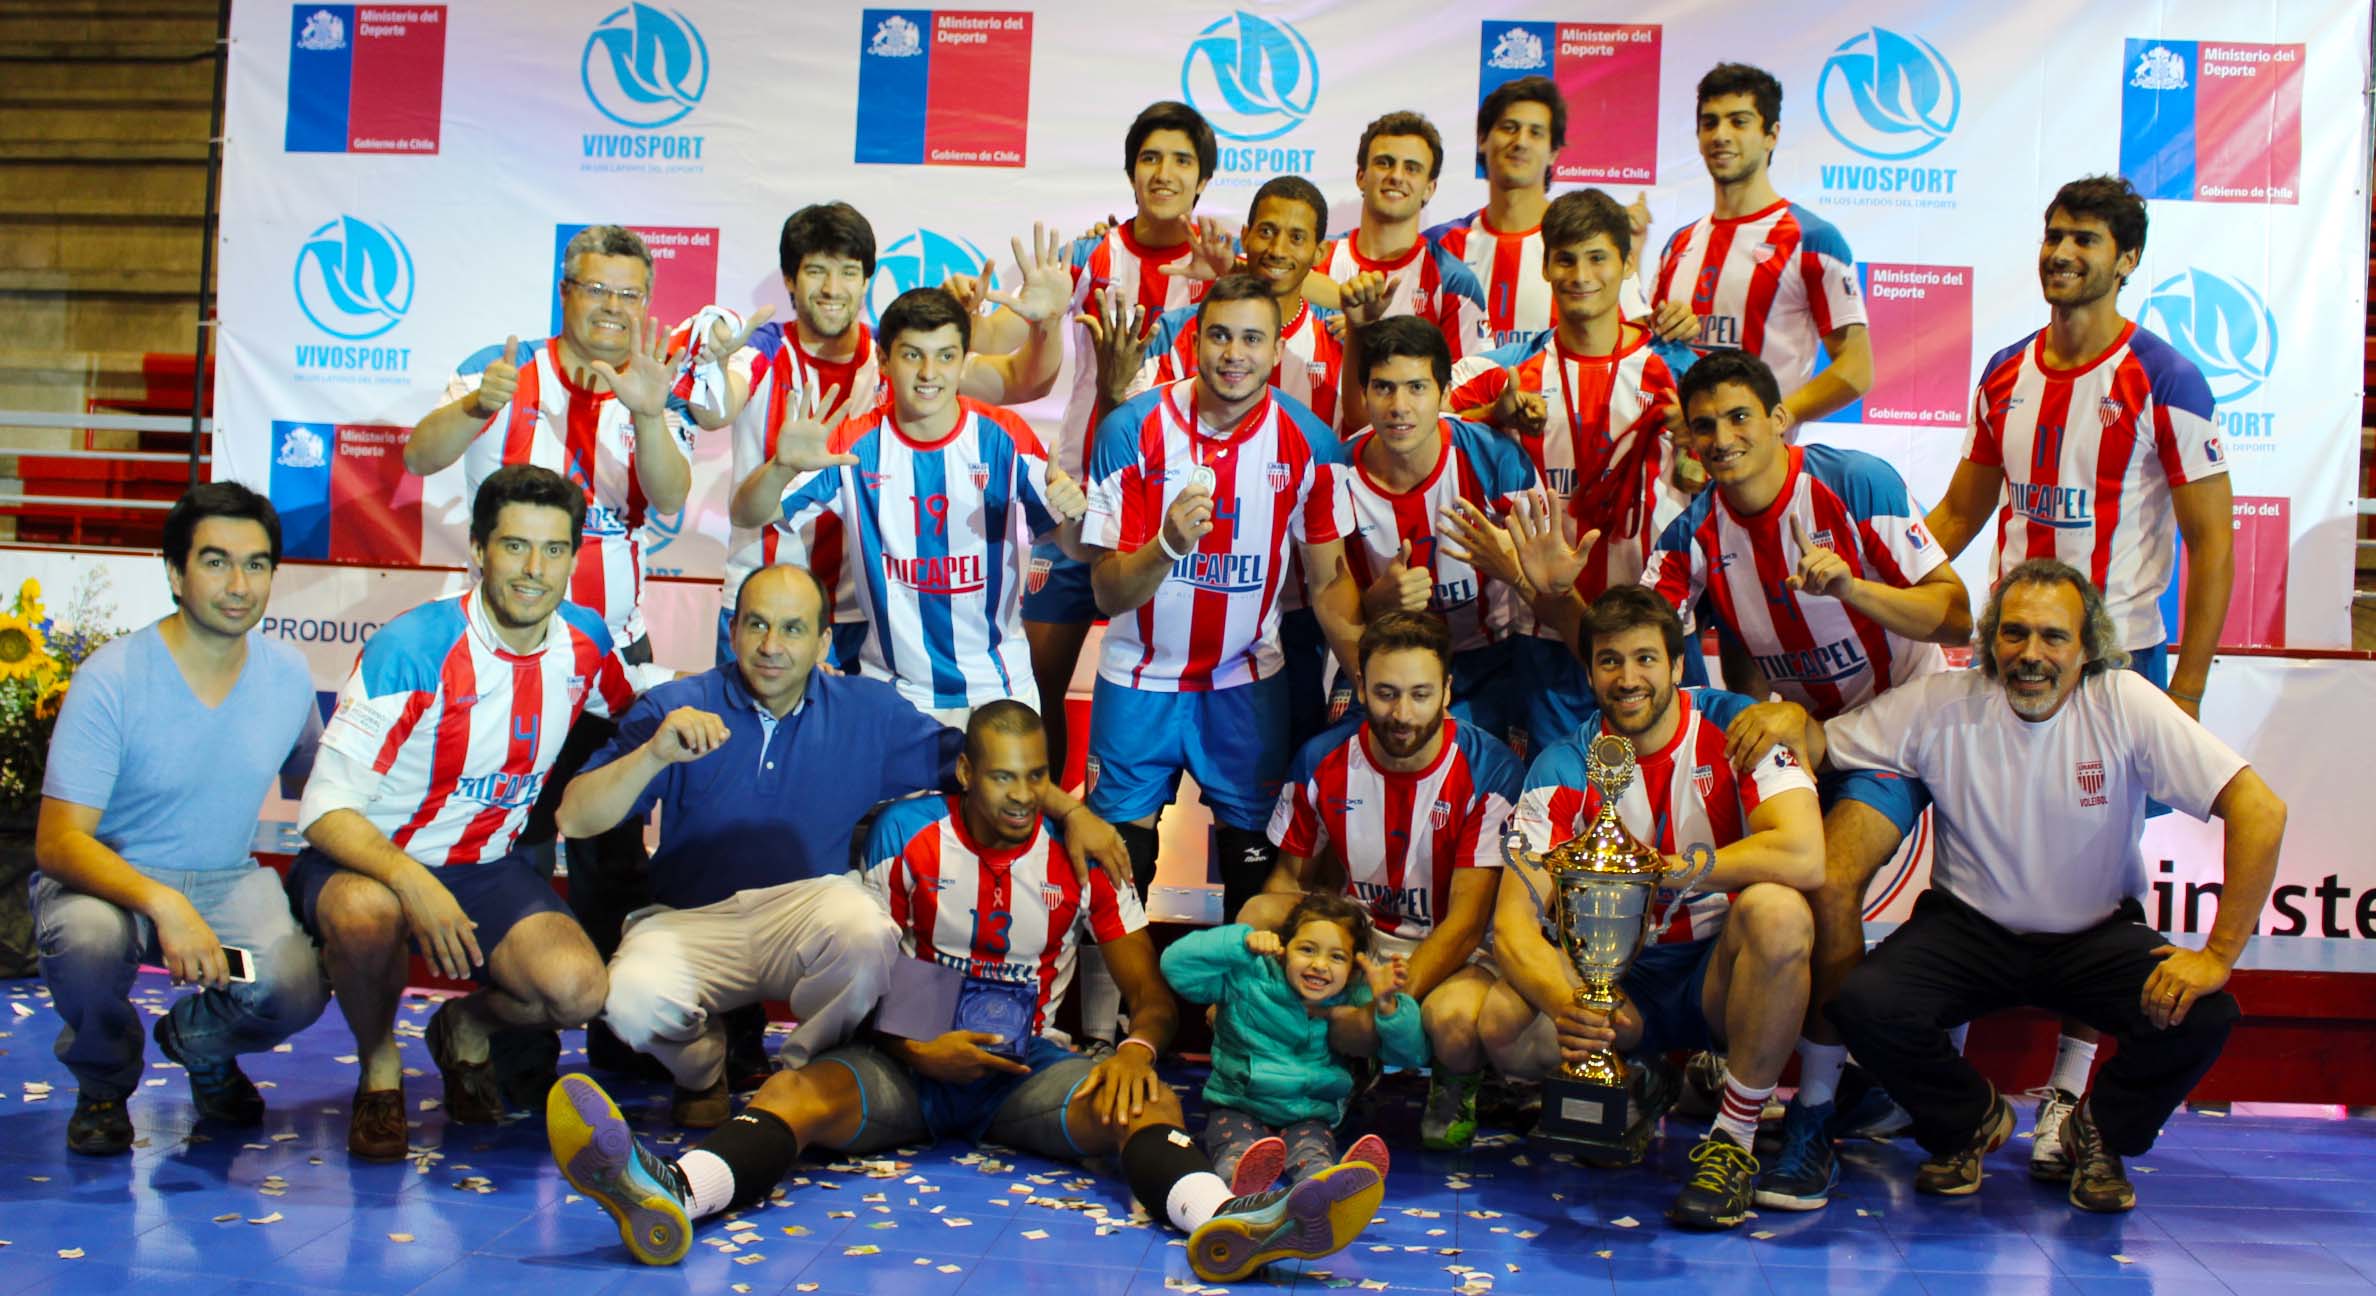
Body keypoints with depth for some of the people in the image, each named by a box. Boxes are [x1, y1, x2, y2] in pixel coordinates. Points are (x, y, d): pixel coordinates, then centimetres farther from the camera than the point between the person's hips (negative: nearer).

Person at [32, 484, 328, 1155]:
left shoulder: (287, 674, -3)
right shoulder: (112, 679, -18)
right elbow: (56, 844, -23)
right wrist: (162, 904, -41)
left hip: (227, 881, 3)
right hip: (108, 877, -3)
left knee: (298, 990, -25)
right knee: (86, 941, -38)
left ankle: (198, 1042, 15)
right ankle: (103, 1080, 0)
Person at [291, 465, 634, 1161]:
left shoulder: (587, 643, -5)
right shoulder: (412, 648, -21)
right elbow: (325, 807, -22)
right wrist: (413, 884, -40)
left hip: (490, 867, 4)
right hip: (369, 860, -3)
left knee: (578, 990, -24)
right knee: (366, 913, -39)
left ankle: (466, 1027, 13)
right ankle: (380, 1071, -6)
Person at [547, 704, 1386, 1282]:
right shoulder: (907, 836, 1)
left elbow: (1151, 992, 4)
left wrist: (1138, 1047, -20)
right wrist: (915, 1051, -14)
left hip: (1025, 1067, 0)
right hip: (907, 1064, 0)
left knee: (1146, 1101, -30)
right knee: (797, 1091, -31)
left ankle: (1221, 1218, -61)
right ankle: (671, 1193, -60)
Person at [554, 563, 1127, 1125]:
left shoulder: (868, 710, 5)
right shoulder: (673, 708, -1)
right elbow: (575, 818, -8)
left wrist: (1072, 810, -3)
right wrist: (655, 755, -25)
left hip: (809, 908, 1)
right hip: (691, 920, 0)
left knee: (869, 938, -34)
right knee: (634, 999, -32)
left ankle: (799, 1072, 0)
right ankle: (704, 1068, 8)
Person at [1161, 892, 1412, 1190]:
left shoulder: (1353, 1002, 1)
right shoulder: (1249, 979, -9)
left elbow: (1411, 1054, -3)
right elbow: (1176, 966, -18)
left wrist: (1387, 1006, -22)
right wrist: (1241, 942, -27)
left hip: (1308, 1117, 2)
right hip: (1237, 1108, -1)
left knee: (1312, 1154, -33)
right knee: (1238, 1148, -35)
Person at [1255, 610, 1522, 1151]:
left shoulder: (1487, 770, -16)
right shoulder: (1323, 762, -6)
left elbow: (1467, 918, -17)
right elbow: (1290, 878, 3)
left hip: (1456, 951, -3)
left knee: (1454, 1021, -38)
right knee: (1257, 915, -25)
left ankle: (1455, 1086, 3)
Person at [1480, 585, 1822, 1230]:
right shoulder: (1563, 769, -7)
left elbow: (1804, 857, -28)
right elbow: (1513, 922, -15)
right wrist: (1565, 1003, -37)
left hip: (1721, 971, -1)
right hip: (1619, 980, 2)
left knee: (1776, 911, -34)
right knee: (1503, 1025, -27)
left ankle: (1735, 1138, -17)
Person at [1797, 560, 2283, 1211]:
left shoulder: (2125, 705, -15)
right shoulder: (1940, 706, -12)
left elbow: (2260, 810, -18)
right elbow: (1820, 747, -7)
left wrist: (2218, 954, -24)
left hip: (2096, 934, 0)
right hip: (1969, 928, 0)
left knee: (2202, 1015, -28)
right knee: (1865, 1004, -27)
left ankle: (2099, 1135, 7)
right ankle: (1970, 1122, 9)